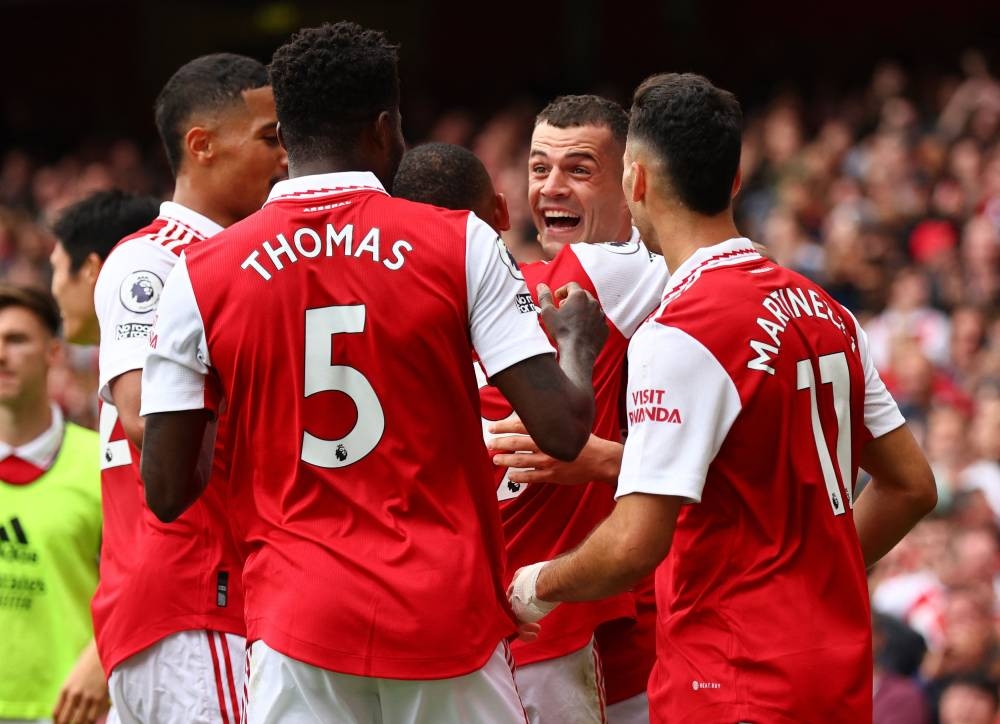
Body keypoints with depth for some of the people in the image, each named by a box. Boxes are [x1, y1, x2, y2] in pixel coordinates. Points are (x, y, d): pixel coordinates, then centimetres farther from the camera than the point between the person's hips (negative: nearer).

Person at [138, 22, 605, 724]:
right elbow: (562, 430, -7)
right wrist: (578, 343, 15)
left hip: (300, 619, 1)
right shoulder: (462, 245, -3)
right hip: (447, 615, 0)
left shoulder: (199, 277, 0)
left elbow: (167, 493, 1)